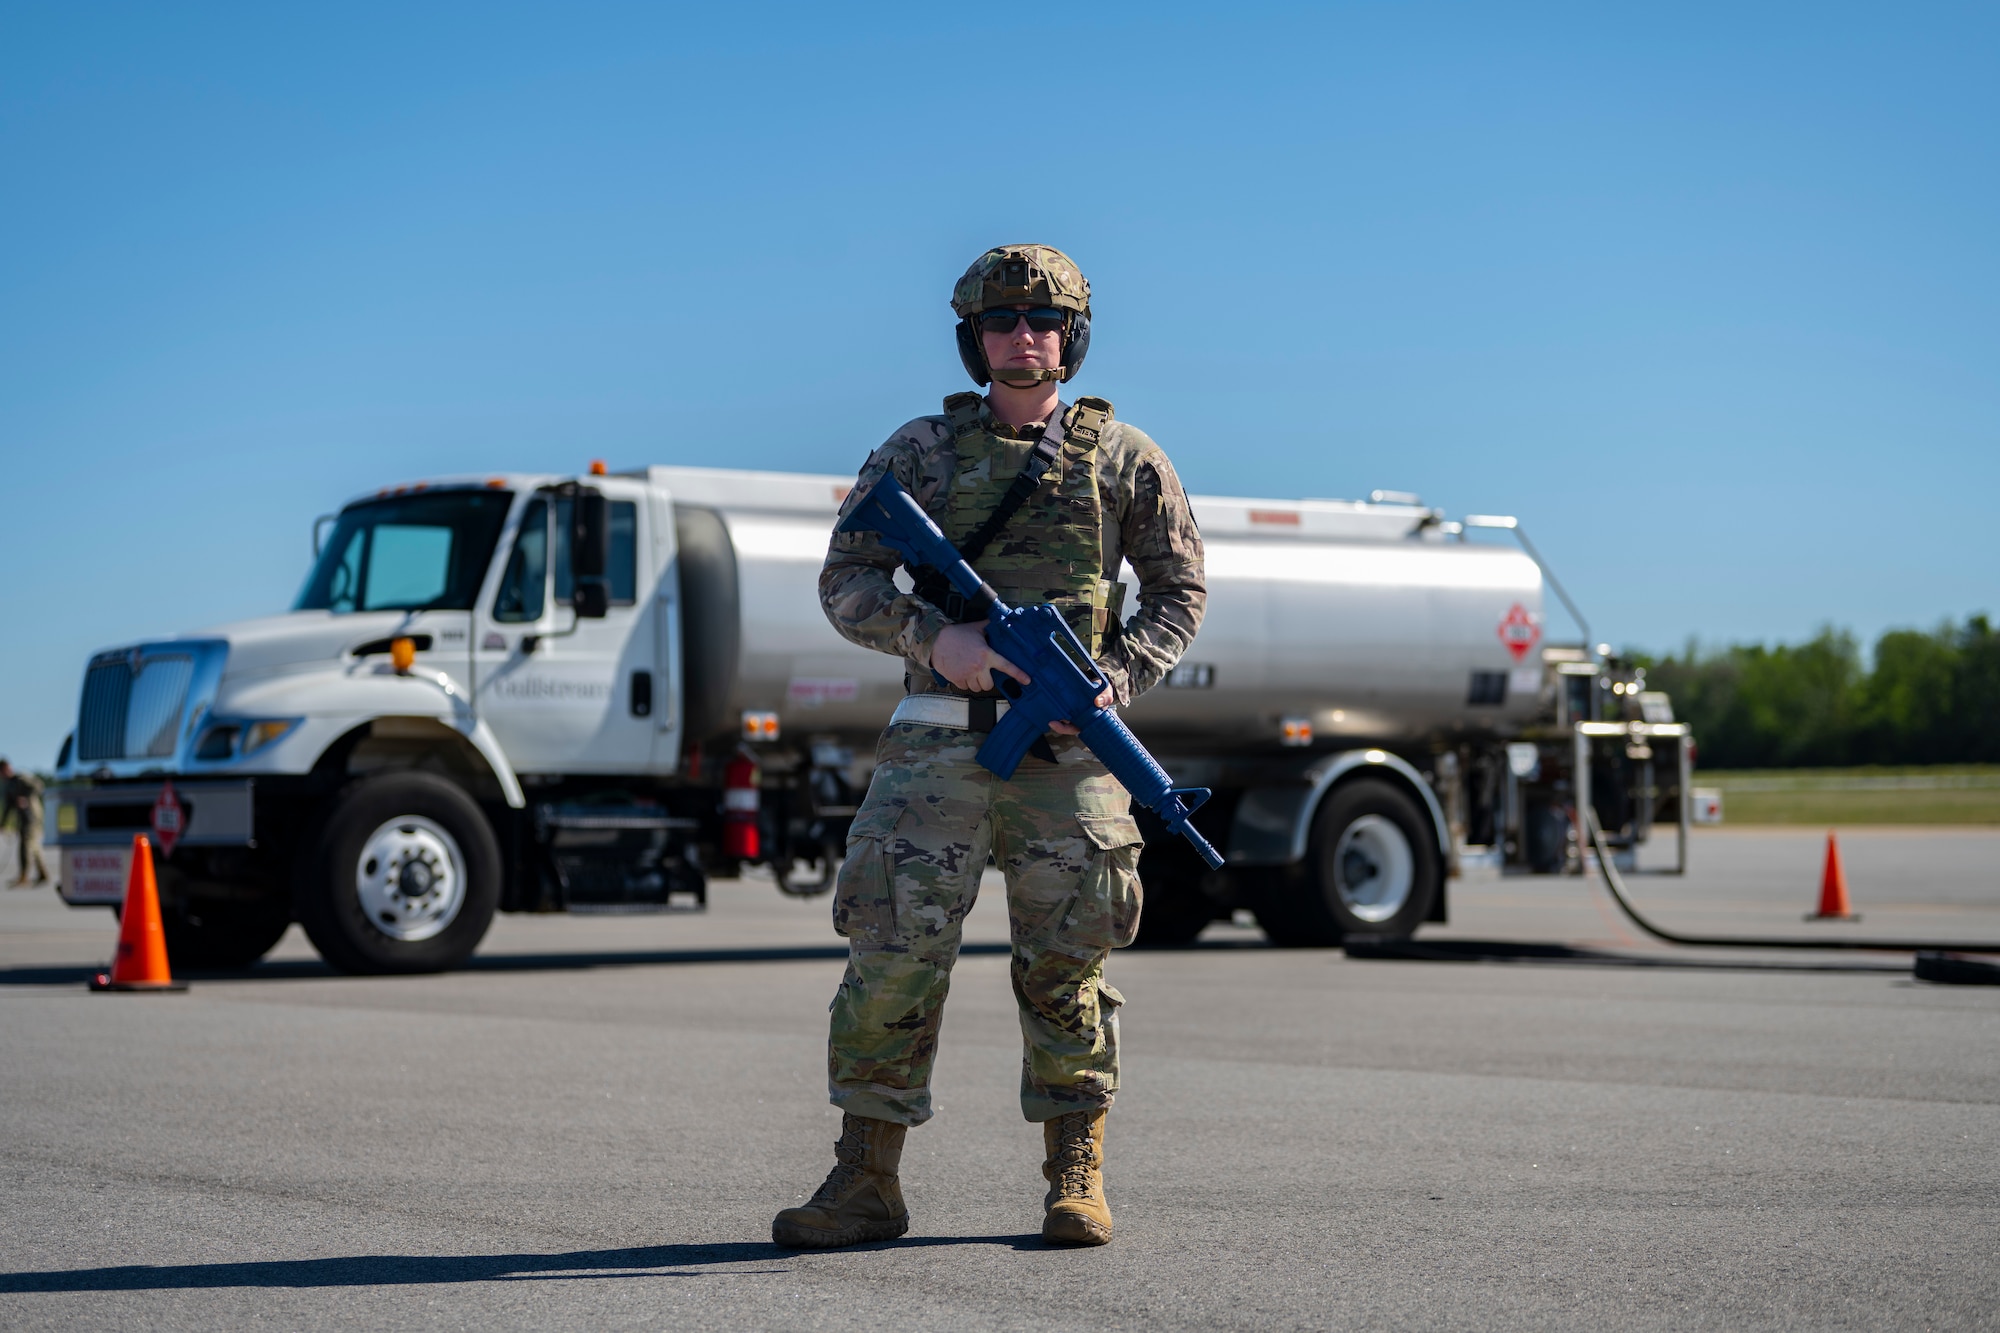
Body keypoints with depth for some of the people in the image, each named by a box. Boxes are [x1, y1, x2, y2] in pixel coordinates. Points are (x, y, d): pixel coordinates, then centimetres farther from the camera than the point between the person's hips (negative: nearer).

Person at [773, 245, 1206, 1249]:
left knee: (1065, 966, 4)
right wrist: (935, 637, -14)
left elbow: (1179, 592, 12)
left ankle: (1076, 1181, 14)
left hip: (1068, 750, 0)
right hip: (940, 745, 0)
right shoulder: (920, 451, 8)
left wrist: (1119, 675, -7)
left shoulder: (1122, 458, 9)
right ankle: (864, 1184, 2)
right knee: (893, 955, -5)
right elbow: (847, 582, 4)